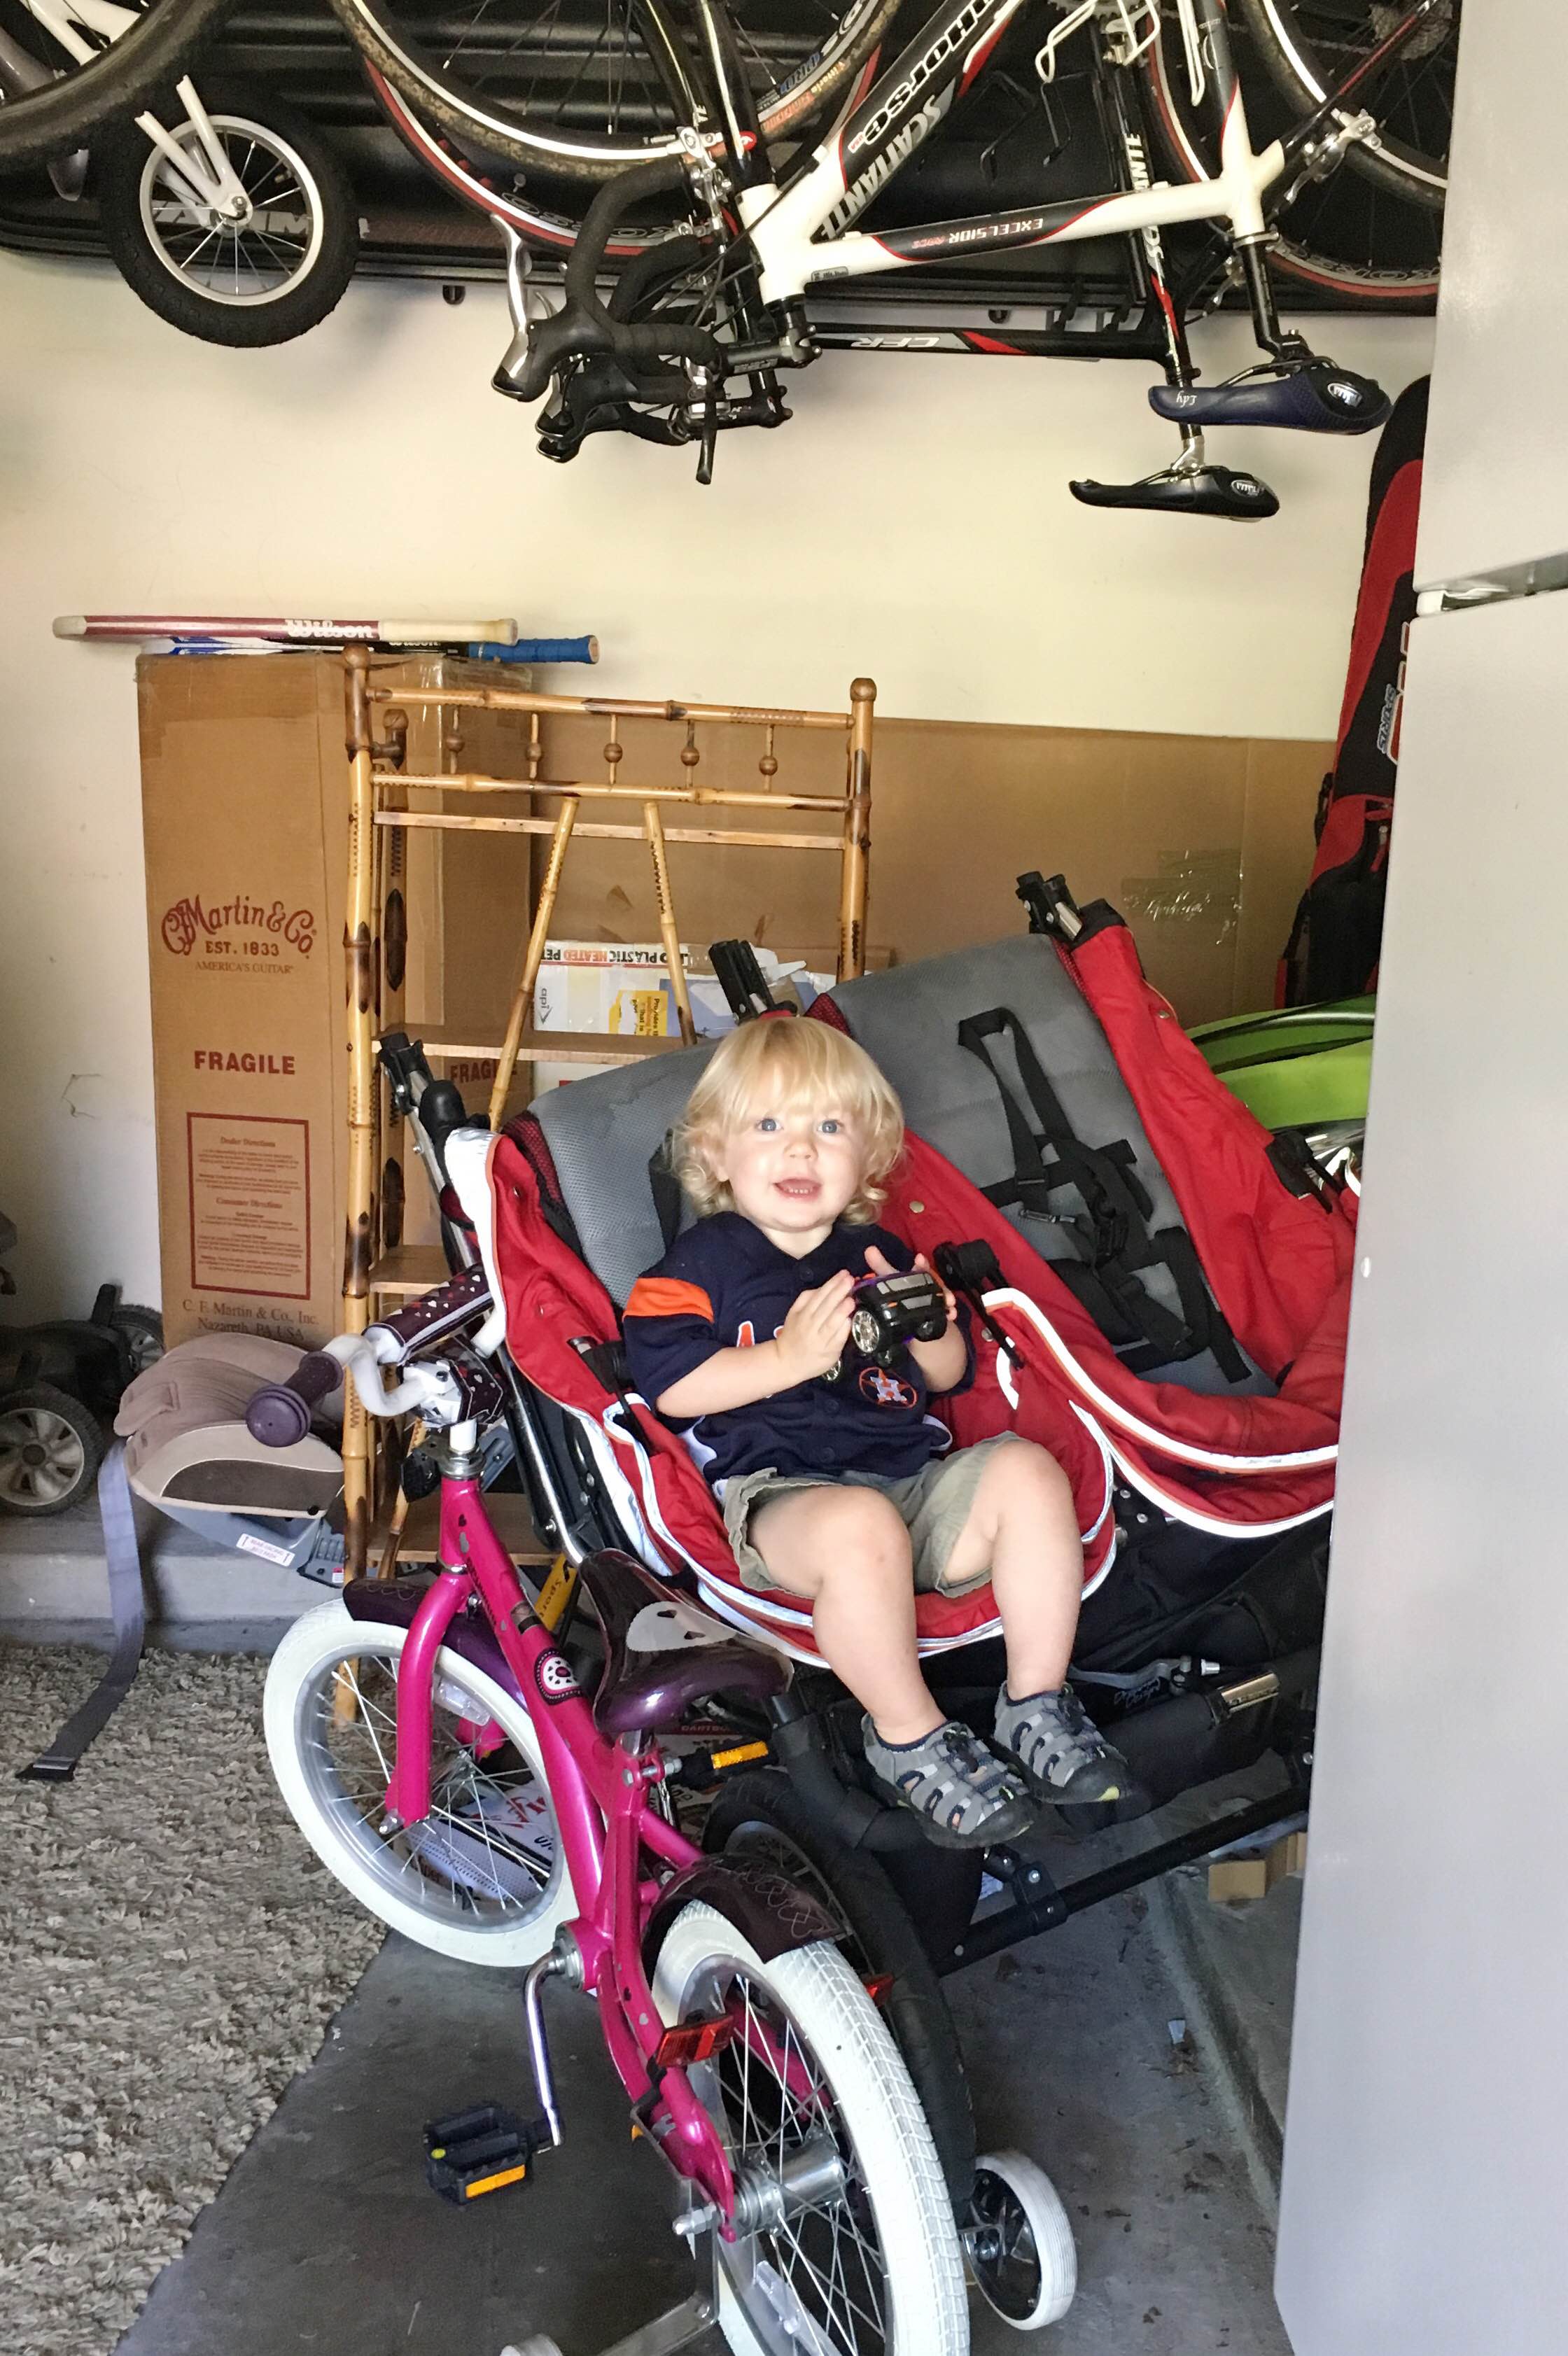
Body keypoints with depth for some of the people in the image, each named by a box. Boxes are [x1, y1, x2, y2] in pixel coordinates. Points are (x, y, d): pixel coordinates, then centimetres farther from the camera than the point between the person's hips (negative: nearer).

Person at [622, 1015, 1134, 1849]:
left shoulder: (881, 1254, 21)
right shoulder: (701, 1263, 6)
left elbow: (950, 1376, 23)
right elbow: (670, 1385, -9)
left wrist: (928, 1329, 0)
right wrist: (788, 1356, -16)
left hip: (916, 1479, 6)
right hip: (778, 1491, -5)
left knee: (1027, 1473, -19)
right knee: (860, 1526, -39)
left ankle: (1037, 1703, -10)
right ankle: (909, 1738, -18)